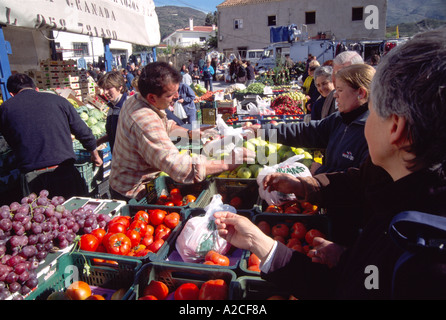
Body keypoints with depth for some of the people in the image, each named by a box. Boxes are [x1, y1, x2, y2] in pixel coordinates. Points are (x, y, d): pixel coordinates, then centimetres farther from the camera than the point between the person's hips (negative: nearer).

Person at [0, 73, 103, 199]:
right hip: (64, 171, 0)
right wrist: (95, 156, 23)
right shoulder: (58, 100, 6)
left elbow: (12, 143, 15)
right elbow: (84, 132, 8)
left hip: (31, 177, 0)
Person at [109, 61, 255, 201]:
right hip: (132, 195, -9)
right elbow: (178, 166, -42)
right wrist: (226, 163, -39)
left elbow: (166, 125, 16)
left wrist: (191, 133, -1)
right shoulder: (145, 122, -35)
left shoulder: (136, 99, -1)